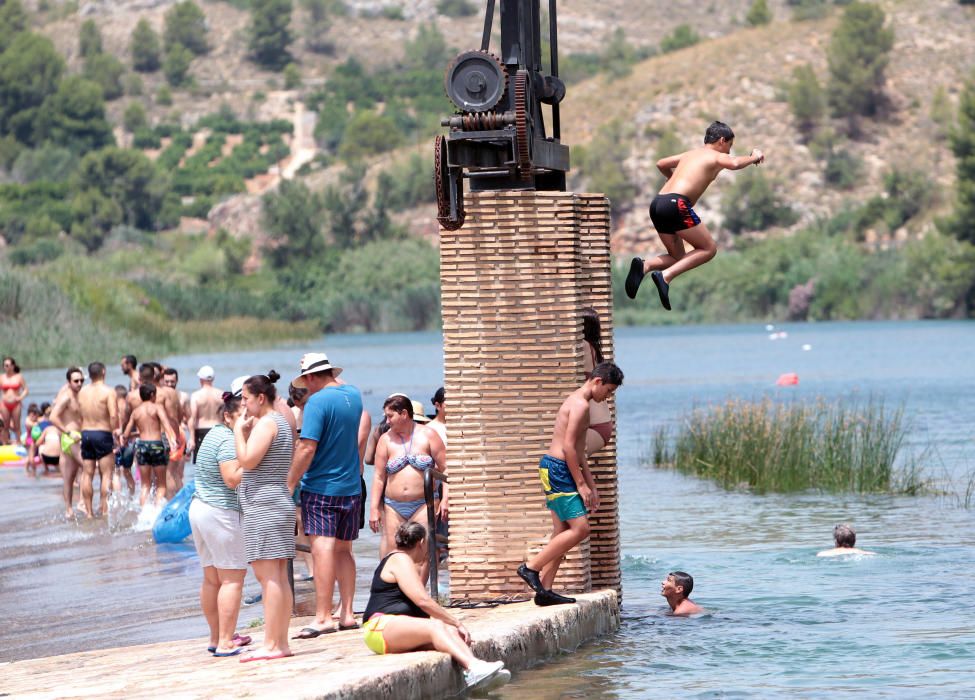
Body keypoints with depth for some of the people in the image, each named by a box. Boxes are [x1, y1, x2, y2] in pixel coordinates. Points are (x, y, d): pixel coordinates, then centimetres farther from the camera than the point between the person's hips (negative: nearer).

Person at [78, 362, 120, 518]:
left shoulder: (82, 392, 7)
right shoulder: (108, 391, -9)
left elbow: (80, 416, 6)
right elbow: (113, 415, -20)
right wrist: (116, 429, -4)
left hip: (85, 433, 5)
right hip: (103, 434, -5)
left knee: (87, 474, 9)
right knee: (106, 474, 0)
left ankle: (89, 512, 10)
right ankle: (105, 510, -5)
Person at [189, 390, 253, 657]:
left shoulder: (213, 434, 16)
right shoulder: (229, 440, -15)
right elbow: (233, 479, -22)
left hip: (199, 506, 10)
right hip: (222, 513, -10)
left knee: (211, 579, 14)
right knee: (232, 578, -8)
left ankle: (216, 637, 20)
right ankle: (226, 642, -11)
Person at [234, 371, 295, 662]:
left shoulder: (266, 423, -11)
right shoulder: (282, 423, 19)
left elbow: (247, 461, -19)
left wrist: (239, 431, -7)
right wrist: (246, 431, 14)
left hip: (263, 505, -10)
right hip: (280, 504, 10)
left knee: (268, 575, -12)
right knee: (279, 577, 9)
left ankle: (270, 644, -15)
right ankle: (281, 643, 9)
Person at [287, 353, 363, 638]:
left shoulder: (317, 402, -14)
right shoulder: (353, 395, 7)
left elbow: (307, 448, -21)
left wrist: (289, 484, -16)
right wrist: (334, 380, 24)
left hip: (320, 487, -7)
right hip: (351, 487, 7)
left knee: (322, 549, -12)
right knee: (343, 550, 14)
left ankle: (323, 617, -17)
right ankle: (347, 614, 13)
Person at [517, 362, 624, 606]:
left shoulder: (578, 402, 21)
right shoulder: (580, 405, -13)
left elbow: (578, 451, 26)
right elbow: (568, 447, -19)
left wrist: (591, 485, 24)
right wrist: (581, 484, -15)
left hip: (557, 471, 11)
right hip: (557, 469, -11)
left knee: (562, 534, 8)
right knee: (580, 529, -12)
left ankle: (544, 590, 6)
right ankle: (531, 567, -8)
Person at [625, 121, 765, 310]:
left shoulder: (691, 154, 28)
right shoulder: (717, 157, 7)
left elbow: (661, 164, 39)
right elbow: (734, 163, -15)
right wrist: (753, 157, 5)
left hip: (657, 203, 8)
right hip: (676, 203, -8)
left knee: (678, 257, 18)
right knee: (708, 249, 3)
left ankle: (644, 266, -10)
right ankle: (665, 276, -15)